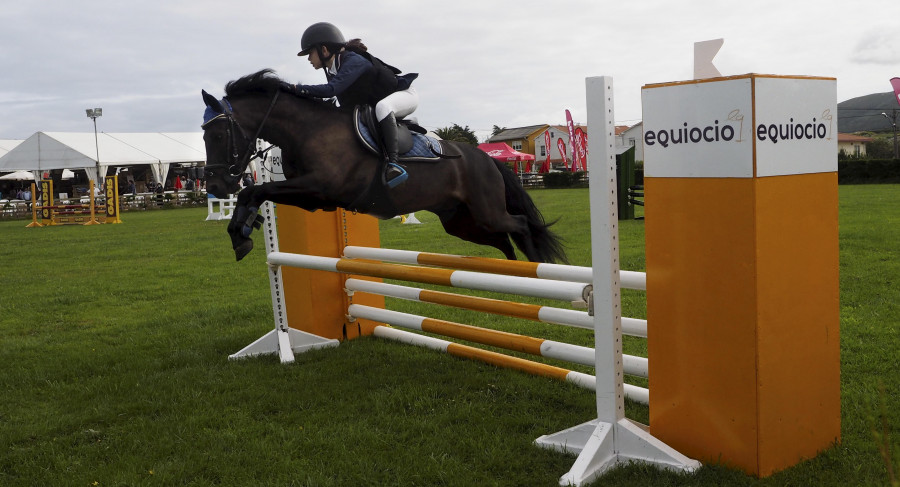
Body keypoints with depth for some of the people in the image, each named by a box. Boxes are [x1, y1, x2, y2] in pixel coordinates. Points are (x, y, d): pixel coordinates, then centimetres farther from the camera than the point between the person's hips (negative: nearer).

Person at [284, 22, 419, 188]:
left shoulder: (353, 61, -29)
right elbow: (346, 105, 0)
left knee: (382, 106, -40)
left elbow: (331, 89, -41)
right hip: (375, 103, 10)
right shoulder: (332, 69, -1)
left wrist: (296, 88, -42)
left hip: (405, 94, -10)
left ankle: (393, 162, -43)